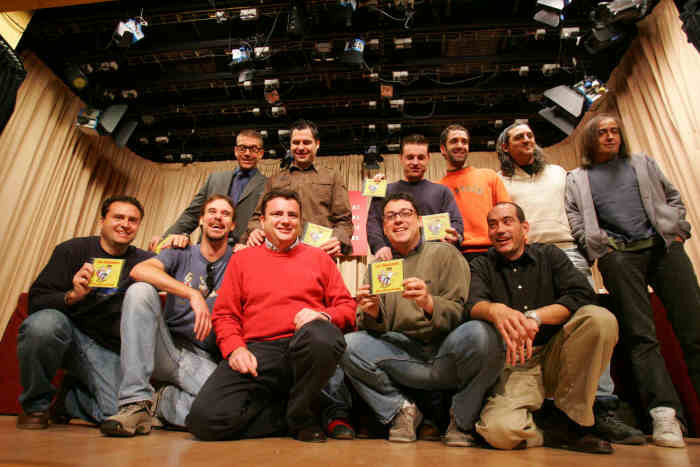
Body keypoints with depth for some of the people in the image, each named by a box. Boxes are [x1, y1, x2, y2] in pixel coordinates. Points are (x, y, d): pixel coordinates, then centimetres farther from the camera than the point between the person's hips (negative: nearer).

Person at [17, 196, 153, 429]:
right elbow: (36, 301, -6)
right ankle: (35, 404, -7)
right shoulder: (72, 250, -1)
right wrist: (72, 296, -27)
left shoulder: (142, 261, 4)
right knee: (44, 322, -36)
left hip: (108, 350, 1)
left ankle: (68, 397, 18)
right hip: (68, 335, -1)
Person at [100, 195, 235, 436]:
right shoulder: (181, 254, 7)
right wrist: (193, 295, -26)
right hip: (166, 350, 1)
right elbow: (139, 270, -15)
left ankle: (161, 402, -1)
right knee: (140, 290, -22)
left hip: (202, 360, -1)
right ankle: (137, 402, -21)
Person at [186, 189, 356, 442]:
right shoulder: (242, 259, 19)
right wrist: (235, 348, -5)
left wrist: (322, 315, -12)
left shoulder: (318, 257, 16)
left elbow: (347, 307, 11)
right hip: (257, 352, 1)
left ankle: (302, 416, -8)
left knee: (322, 335, -37)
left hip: (305, 348, 0)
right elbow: (224, 314, 14)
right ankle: (288, 415, 2)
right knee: (205, 417, -23)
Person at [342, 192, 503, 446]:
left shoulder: (444, 253, 4)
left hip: (445, 353, -2)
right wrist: (372, 314, -18)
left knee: (481, 334, -32)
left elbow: (460, 313, -6)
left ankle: (461, 419, -5)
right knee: (349, 345, -20)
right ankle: (401, 410, 1)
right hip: (402, 354, 2)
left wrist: (429, 303, -27)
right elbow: (372, 328, 7)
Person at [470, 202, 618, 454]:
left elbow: (582, 294, -6)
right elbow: (473, 304, -13)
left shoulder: (549, 255, 11)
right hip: (514, 367, -2)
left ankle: (566, 418, -11)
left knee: (600, 318, -24)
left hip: (555, 358, 2)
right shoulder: (481, 266, 8)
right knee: (498, 429, -29)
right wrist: (496, 310, -38)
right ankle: (564, 433, 3)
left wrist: (534, 317, -23)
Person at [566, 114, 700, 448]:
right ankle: (664, 411, -14)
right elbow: (576, 221, 8)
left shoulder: (643, 163, 27)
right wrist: (599, 245, -4)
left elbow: (673, 197, 24)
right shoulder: (577, 179, 17)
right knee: (639, 334, -11)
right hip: (617, 254, -3)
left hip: (664, 246, 3)